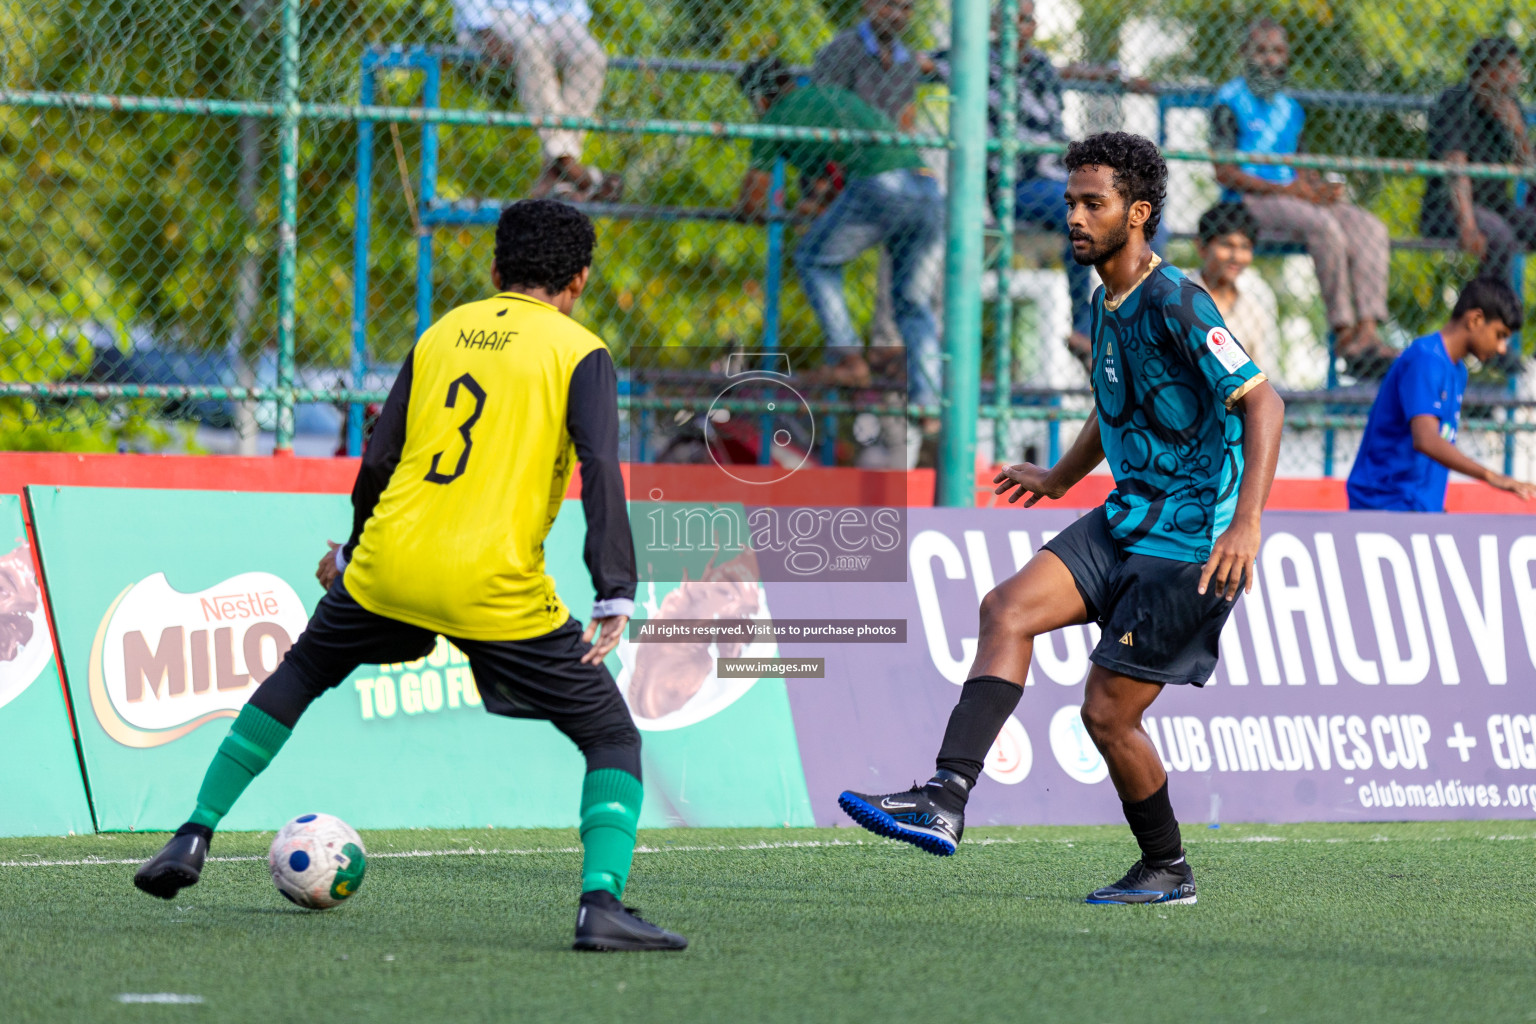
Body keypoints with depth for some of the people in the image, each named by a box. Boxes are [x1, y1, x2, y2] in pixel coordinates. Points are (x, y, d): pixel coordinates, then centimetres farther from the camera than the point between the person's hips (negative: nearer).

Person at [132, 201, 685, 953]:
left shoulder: (443, 332, 15)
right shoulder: (579, 352, 2)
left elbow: (378, 460, 16)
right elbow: (600, 470, -12)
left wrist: (353, 553, 32)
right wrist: (615, 596, -15)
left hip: (390, 567, 4)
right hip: (500, 591, -4)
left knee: (299, 674, 31)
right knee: (613, 738, 6)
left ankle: (193, 839, 28)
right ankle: (601, 902, -16)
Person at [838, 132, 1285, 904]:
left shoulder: (1175, 303, -17)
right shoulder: (1105, 303, 11)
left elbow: (1262, 403, -22)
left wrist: (1246, 522, -31)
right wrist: (1061, 478, 31)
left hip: (1190, 542, -8)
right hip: (1127, 518, 8)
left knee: (1108, 712, -5)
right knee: (1008, 608, -13)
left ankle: (1167, 869, 18)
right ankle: (946, 798, -22)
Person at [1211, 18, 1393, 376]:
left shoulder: (1290, 109, 23)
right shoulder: (1230, 102, 0)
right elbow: (1224, 172, -8)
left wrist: (1323, 188, -1)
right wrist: (1284, 189, -16)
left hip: (1292, 196, 7)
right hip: (1249, 201, -7)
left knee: (1370, 227, -17)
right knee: (1324, 226, -33)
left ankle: (1366, 333, -33)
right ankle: (1344, 333, -29)